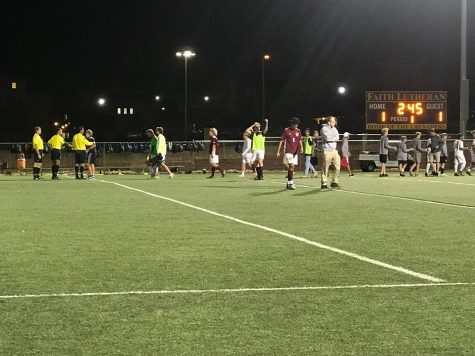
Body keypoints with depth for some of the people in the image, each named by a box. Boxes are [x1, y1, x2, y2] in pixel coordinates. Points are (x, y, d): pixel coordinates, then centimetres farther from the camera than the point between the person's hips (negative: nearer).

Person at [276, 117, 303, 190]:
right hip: (288, 152, -5)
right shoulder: (286, 130, -2)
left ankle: (289, 183, 19)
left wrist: (301, 147, -10)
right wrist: (278, 151, -3)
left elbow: (300, 141, 12)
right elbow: (281, 141, 0)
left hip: (295, 152, 5)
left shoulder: (298, 131, 10)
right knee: (291, 166, -16)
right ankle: (291, 183, -13)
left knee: (292, 167, 8)